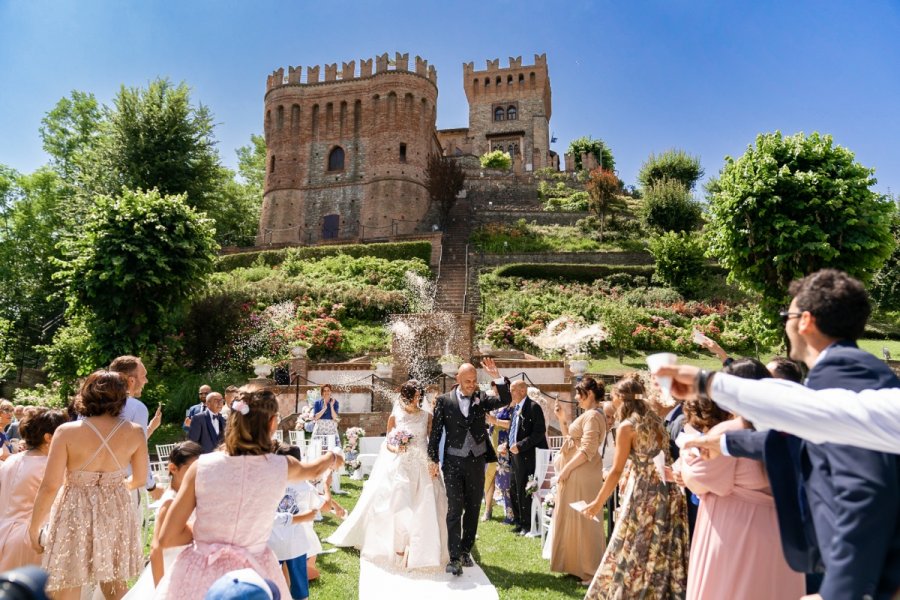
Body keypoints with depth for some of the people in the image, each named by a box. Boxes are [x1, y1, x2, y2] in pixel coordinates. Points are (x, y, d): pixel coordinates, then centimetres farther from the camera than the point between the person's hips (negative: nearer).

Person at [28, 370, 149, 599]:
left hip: (75, 515, -2)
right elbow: (140, 479, 3)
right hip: (116, 514, 2)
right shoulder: (135, 432, -8)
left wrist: (34, 528, 0)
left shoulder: (67, 431, -14)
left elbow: (50, 486, -14)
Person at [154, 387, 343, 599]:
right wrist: (332, 457, 34)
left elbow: (165, 539, -8)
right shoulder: (282, 466, -11)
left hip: (198, 575, 0)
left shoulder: (202, 466, -14)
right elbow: (313, 470, 14)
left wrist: (205, 528, 7)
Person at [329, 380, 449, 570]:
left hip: (422, 467, 1)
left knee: (424, 508, -1)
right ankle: (399, 547, 15)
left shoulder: (427, 416, 1)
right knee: (399, 505, -3)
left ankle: (422, 548, 15)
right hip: (399, 466, 0)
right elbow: (388, 442, 4)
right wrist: (395, 449, -17)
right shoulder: (395, 416, 0)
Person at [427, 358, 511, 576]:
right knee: (454, 510, -3)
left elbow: (505, 400, -11)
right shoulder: (444, 401, -3)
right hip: (454, 462, -3)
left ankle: (465, 551, 28)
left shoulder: (482, 399, 2)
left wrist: (497, 377, -22)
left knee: (473, 509, 13)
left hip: (477, 461, 3)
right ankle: (454, 557, 3)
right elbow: (436, 431, -1)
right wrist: (433, 460, -2)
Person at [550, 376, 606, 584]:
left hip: (582, 475, -10)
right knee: (572, 519, 17)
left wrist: (566, 469, -19)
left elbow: (587, 451, -23)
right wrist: (561, 418, 8)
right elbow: (570, 438, 17)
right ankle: (577, 564, 30)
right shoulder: (587, 415, 14)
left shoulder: (593, 416, -18)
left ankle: (590, 570, 11)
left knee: (582, 520, -1)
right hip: (575, 474, 10)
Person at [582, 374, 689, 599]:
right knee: (663, 551, 12)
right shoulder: (655, 420, 8)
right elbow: (664, 455, 15)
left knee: (632, 552, 7)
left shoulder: (627, 426, -12)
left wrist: (598, 502, -5)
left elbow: (616, 471, -12)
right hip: (666, 490, 7)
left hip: (644, 492, -7)